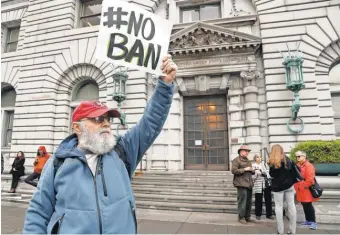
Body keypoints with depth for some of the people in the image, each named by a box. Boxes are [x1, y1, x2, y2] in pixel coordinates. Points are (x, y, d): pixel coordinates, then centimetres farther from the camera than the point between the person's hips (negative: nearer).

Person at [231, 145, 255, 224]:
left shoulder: (248, 161, 20)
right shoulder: (236, 160, -6)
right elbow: (234, 171, -16)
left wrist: (252, 170, 5)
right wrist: (244, 169, -18)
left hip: (249, 184, 8)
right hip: (242, 184, -8)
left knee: (249, 202, 12)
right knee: (242, 201, -5)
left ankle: (247, 217, 24)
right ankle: (241, 217, 7)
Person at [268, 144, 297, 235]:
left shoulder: (272, 162, -8)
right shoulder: (287, 160, 2)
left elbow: (271, 174, -7)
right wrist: (292, 181, 11)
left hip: (277, 187, -3)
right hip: (289, 185, 3)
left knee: (278, 206, 4)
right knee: (291, 206, 8)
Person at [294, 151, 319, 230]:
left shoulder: (308, 165, -14)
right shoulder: (297, 165, 12)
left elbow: (310, 179, -21)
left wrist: (305, 186, -17)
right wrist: (296, 186, 11)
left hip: (306, 190, -8)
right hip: (300, 190, 8)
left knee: (308, 205, -4)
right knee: (304, 205, 14)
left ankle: (313, 222, 5)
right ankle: (308, 220, 25)